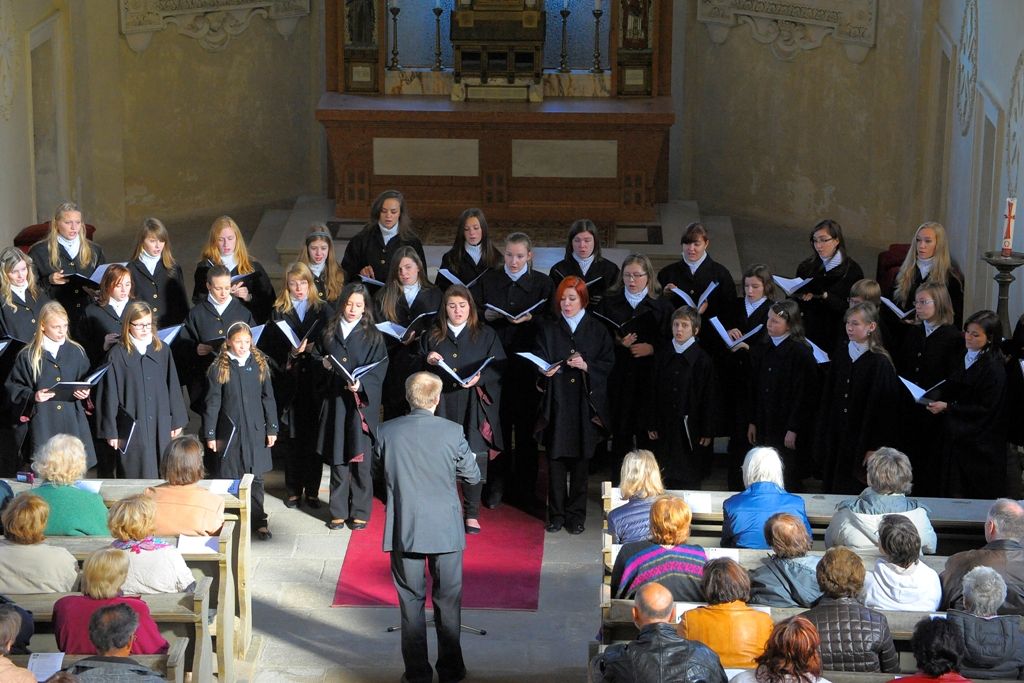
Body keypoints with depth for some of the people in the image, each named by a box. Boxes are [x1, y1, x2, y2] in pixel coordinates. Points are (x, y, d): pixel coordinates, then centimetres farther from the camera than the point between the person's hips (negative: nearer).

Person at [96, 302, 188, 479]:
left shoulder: (162, 351, 5)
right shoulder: (117, 355, -4)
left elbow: (173, 387, 9)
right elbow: (110, 395, -3)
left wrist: (177, 421, 8)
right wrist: (111, 431, -4)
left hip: (161, 427, 3)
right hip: (131, 429, -3)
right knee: (136, 481, 0)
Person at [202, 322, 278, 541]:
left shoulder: (260, 365, 3)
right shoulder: (218, 368, -3)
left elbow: (268, 398, 7)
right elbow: (212, 403, -1)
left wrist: (272, 428, 4)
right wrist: (209, 434, -2)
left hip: (255, 431, 2)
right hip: (229, 431, -1)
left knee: (255, 477, 5)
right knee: (227, 477, 3)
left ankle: (258, 521, 13)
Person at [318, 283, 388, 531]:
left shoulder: (373, 336, 0)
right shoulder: (330, 332, 11)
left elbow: (378, 370, -6)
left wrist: (361, 384, -22)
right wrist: (324, 364, -3)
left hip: (362, 403, -3)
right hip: (335, 401, 3)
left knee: (360, 459, -2)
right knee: (337, 458, 4)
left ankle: (360, 512, 7)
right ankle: (338, 511, 11)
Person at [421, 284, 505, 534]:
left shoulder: (486, 335, 8)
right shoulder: (432, 336, 13)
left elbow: (499, 367, 1)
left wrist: (480, 378, -16)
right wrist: (427, 361, -7)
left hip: (474, 407, -1)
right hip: (442, 404, 2)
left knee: (474, 456, -8)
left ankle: (472, 513, 1)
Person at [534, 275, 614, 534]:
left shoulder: (597, 330, 6)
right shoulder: (548, 329, 9)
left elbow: (608, 364, 2)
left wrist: (587, 366, -14)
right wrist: (545, 370, -19)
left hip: (585, 404, 0)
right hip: (556, 403, 1)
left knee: (580, 459, 3)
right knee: (555, 459, 0)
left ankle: (576, 515, 11)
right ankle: (556, 514, 9)